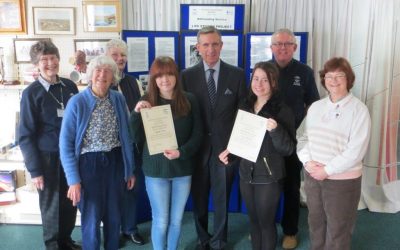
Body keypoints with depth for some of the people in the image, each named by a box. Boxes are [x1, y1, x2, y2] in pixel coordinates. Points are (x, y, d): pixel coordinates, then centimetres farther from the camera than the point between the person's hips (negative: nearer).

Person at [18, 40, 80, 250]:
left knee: (70, 202, 13)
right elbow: (25, 135, -9)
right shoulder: (31, 93, -10)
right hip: (48, 157, -3)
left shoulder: (69, 86, 1)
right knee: (51, 205, 11)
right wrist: (34, 169, -11)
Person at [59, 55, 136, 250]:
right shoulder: (77, 102, -12)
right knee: (92, 219, 9)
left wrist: (130, 169, 9)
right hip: (89, 163, -3)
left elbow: (126, 136, 6)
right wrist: (73, 179, -11)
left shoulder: (119, 99, -2)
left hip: (115, 162, 3)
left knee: (114, 216, 17)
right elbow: (66, 143, -9)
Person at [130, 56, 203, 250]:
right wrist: (137, 113, -21)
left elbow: (198, 133, -2)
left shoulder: (189, 100, -3)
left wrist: (181, 152, -17)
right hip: (156, 169, -1)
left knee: (176, 220, 14)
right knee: (161, 221, 8)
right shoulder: (146, 102, -4)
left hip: (182, 168, 1)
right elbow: (138, 137, -6)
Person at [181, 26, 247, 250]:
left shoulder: (237, 74, -1)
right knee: (199, 199, 16)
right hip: (197, 147, 1)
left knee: (222, 199, 12)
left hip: (226, 147, 0)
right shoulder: (187, 75, -1)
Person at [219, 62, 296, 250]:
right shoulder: (245, 107, 3)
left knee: (266, 222, 9)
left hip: (268, 177, -5)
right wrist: (229, 150, -2)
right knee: (253, 220, 17)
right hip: (246, 173, 5)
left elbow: (288, 149, -16)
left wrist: (275, 129, -31)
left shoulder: (282, 111, -13)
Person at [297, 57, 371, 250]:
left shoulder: (358, 109, -11)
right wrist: (308, 162, -10)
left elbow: (356, 150, -17)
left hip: (343, 180, -5)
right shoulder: (315, 107, 6)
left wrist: (327, 170, -16)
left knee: (337, 231, 10)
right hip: (312, 176, 5)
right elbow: (303, 138, 7)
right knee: (315, 224, 20)